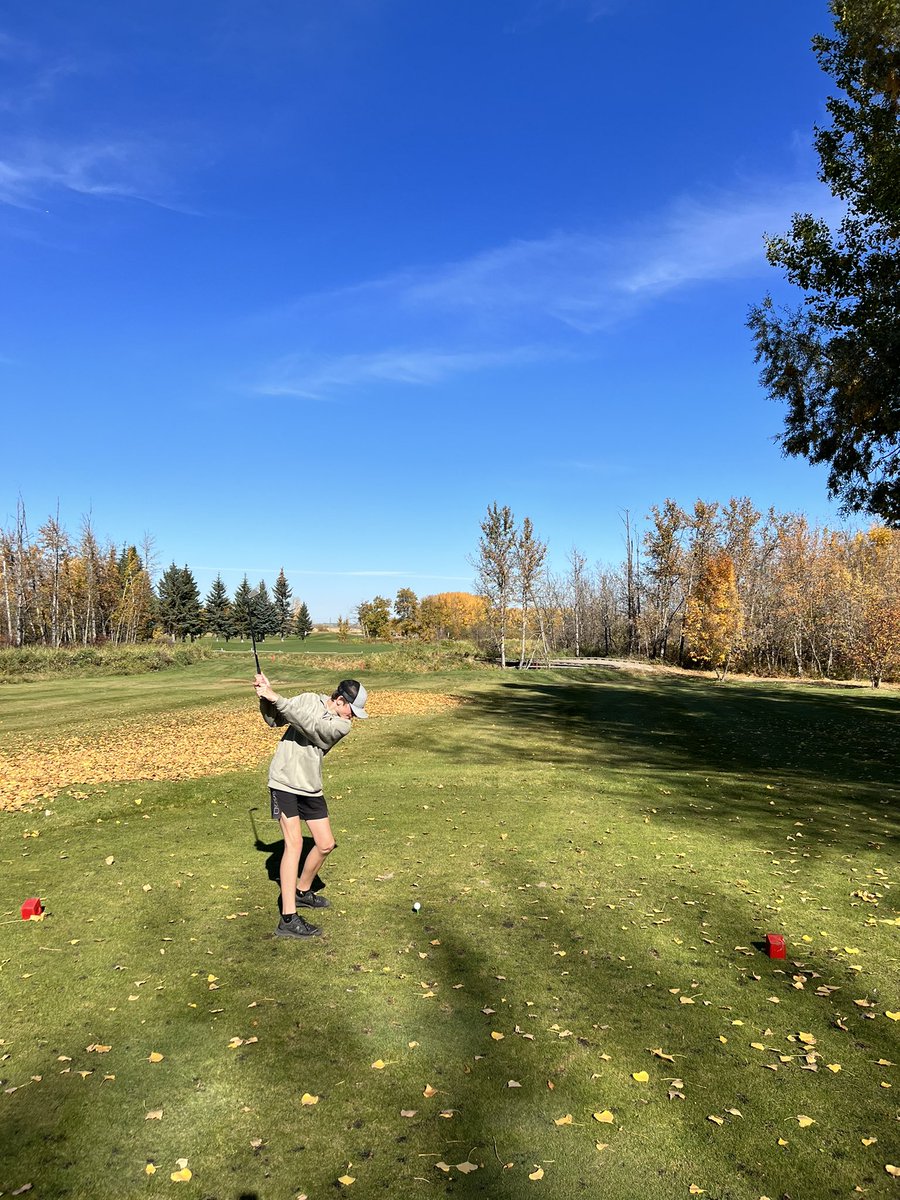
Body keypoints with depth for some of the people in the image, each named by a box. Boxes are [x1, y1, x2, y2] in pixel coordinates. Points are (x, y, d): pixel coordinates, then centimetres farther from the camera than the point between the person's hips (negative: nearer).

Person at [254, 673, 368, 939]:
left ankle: (303, 891, 35)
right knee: (294, 842, -14)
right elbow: (274, 720, 1)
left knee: (326, 844, 8)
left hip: (311, 787, 4)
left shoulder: (342, 726, -8)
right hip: (284, 780, -4)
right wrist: (265, 698, -17)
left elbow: (308, 725, -23)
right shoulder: (308, 699, -5)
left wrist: (276, 698, -28)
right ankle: (288, 919, -13)